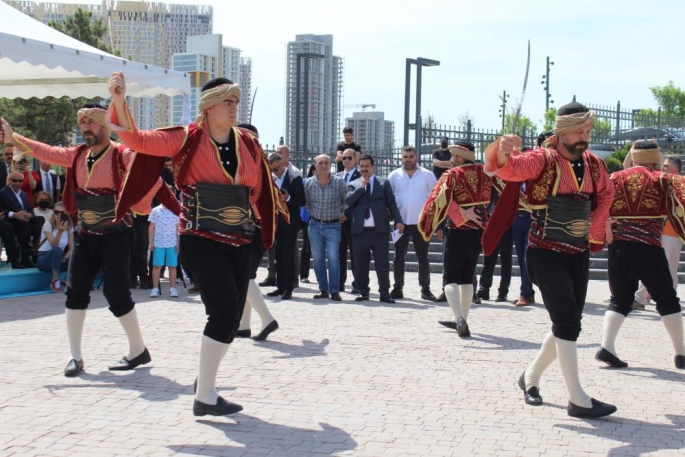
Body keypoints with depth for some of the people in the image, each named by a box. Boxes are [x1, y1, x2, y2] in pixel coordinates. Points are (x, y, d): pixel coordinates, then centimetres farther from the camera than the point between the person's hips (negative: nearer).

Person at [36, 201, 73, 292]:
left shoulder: (69, 226, 2)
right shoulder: (48, 224, -11)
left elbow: (71, 248, -1)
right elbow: (54, 245, -24)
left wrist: (64, 258, -20)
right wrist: (60, 231, -40)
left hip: (59, 259, 4)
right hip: (43, 259, -4)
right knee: (57, 250, -38)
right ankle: (55, 281, -24)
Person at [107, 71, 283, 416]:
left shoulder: (248, 144, 6)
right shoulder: (188, 139, -7)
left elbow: (257, 188, 20)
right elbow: (139, 140, -16)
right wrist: (119, 102, -27)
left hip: (240, 241, 6)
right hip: (201, 239, -6)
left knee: (231, 317, 9)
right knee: (225, 310, -16)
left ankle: (205, 380, 31)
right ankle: (204, 397, -5)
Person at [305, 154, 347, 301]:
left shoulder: (339, 182, -6)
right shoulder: (309, 183, 0)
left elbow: (346, 201, 4)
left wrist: (340, 214, 4)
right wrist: (314, 213, 10)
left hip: (333, 225, -3)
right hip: (315, 224, 3)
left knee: (333, 258, -12)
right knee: (318, 259, 5)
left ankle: (334, 291, -8)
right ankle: (323, 290, 13)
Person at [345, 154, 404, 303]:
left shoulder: (383, 183, 11)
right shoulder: (353, 185, 12)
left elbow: (391, 203, 6)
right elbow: (348, 201, -5)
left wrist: (398, 221, -6)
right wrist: (361, 186, -6)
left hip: (380, 229, -1)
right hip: (360, 230, 1)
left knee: (382, 263, -3)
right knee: (360, 263, 5)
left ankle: (384, 293, 0)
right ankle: (363, 291, 14)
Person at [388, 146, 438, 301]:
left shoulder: (427, 175, 3)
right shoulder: (394, 176, 6)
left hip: (421, 223, -1)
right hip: (401, 223, 1)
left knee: (423, 258, 4)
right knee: (399, 257, 5)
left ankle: (425, 289, 10)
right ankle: (398, 288, 12)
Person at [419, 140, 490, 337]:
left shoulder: (451, 175, -11)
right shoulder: (484, 173, 3)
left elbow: (438, 201, -15)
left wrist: (426, 226, -10)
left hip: (457, 231, -5)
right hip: (479, 230, 5)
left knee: (450, 278, -1)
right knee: (467, 277, 17)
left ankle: (460, 319, -20)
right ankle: (461, 320, 24)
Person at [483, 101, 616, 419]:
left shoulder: (593, 164, 5)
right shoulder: (543, 160, -12)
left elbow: (605, 194, 25)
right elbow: (512, 168, -31)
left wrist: (594, 229, 16)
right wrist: (503, 154, -54)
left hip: (579, 255, 6)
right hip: (547, 254, -6)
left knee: (567, 324, 13)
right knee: (567, 323, -11)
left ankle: (531, 376, 33)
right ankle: (578, 400, -6)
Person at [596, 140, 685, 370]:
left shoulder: (614, 179, 9)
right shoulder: (662, 180, 2)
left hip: (617, 248, 3)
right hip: (649, 249, -3)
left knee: (620, 300, 14)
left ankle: (606, 347, -2)